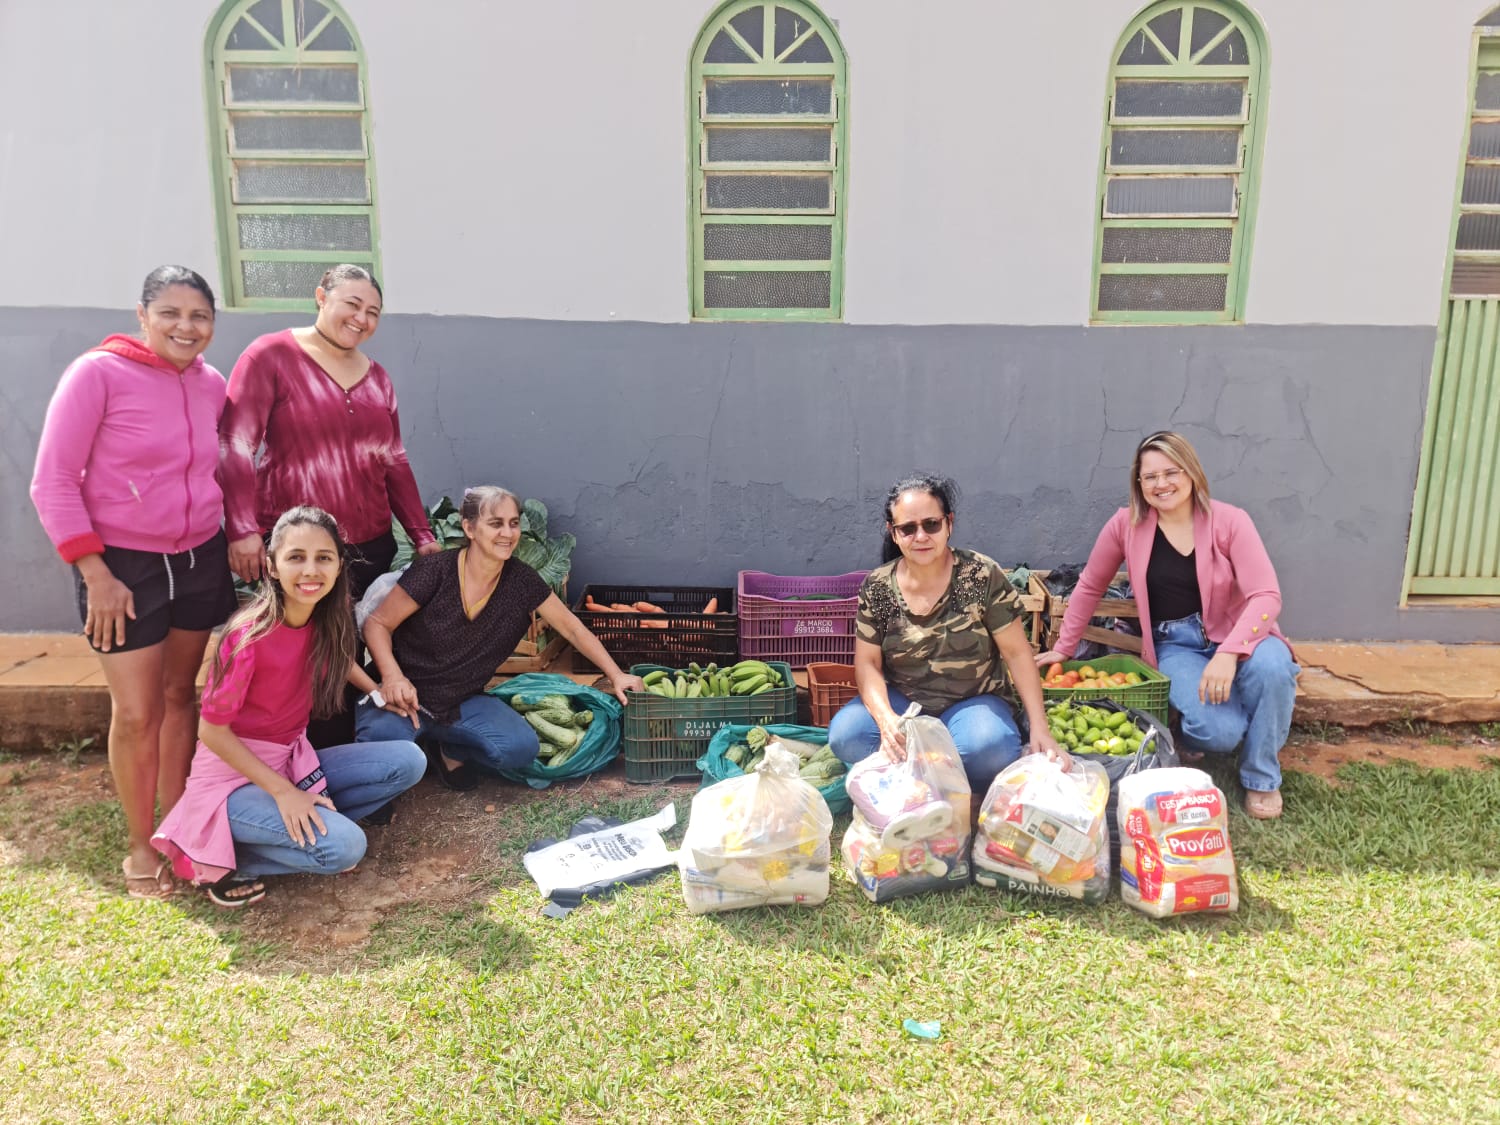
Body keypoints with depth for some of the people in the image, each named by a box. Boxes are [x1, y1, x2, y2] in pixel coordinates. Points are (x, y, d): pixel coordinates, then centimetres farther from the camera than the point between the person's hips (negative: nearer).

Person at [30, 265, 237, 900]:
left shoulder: (211, 385, 1)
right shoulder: (98, 373, -13)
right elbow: (53, 481, -12)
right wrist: (94, 572, -16)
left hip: (200, 559, 4)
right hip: (123, 564, -4)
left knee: (180, 695, 12)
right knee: (137, 713, 1)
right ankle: (140, 845, 18)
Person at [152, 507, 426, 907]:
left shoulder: (326, 620, -6)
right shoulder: (250, 636, -25)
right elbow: (212, 731, -18)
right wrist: (283, 792, -19)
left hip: (293, 761, 7)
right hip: (235, 772, -7)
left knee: (408, 761, -9)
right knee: (344, 847, -26)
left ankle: (296, 825, -3)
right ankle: (222, 858, -3)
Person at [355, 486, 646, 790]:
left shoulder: (521, 581, -6)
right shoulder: (434, 571, -16)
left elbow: (572, 629, 2)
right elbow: (377, 623, -8)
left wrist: (616, 675, -4)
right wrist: (392, 676, -25)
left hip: (463, 703, 3)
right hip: (408, 695, -3)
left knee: (522, 747, -25)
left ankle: (450, 750, 7)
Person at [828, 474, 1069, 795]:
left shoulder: (982, 575, -12)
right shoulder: (877, 587, -6)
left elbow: (1017, 652, -8)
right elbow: (868, 663, -5)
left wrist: (1040, 729, -16)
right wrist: (886, 718, -26)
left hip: (971, 703, -1)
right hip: (903, 702, 2)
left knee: (989, 746, -35)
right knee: (844, 735, -27)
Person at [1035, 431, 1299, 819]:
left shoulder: (1229, 521, -10)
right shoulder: (1126, 524, -7)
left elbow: (1266, 595, -17)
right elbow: (1089, 587, 7)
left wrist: (1229, 653, -32)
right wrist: (1063, 648, 10)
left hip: (1233, 633, 1)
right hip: (1175, 645, -1)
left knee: (1271, 666, -35)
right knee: (1219, 731, -27)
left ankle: (1262, 778, -7)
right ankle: (1187, 732, 15)